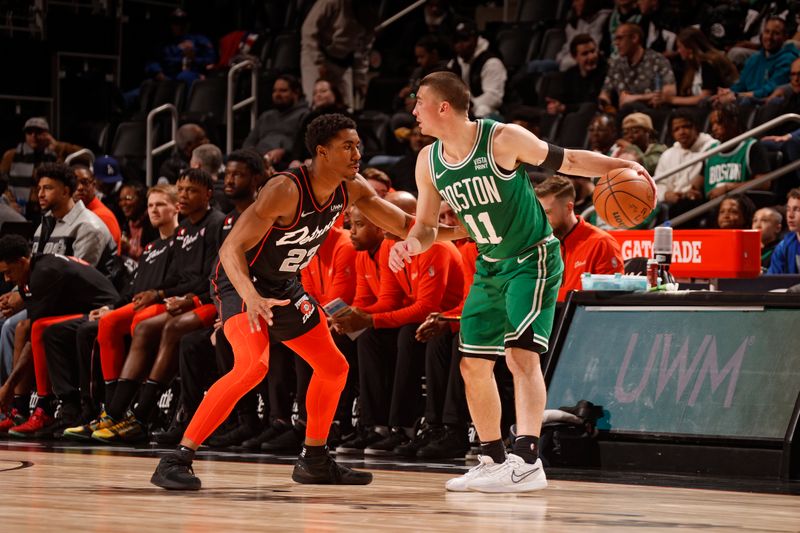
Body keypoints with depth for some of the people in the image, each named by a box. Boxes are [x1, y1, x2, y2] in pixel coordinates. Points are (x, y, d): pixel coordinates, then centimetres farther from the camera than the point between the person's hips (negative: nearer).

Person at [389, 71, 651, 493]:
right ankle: (494, 461, 21)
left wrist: (618, 167, -24)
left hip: (533, 260, -7)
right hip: (490, 267, 8)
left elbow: (567, 161, -10)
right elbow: (427, 225, 8)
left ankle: (527, 461, -26)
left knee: (521, 353, -22)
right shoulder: (429, 161, -1)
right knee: (473, 365, 8)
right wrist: (413, 244, -15)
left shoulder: (503, 139, -20)